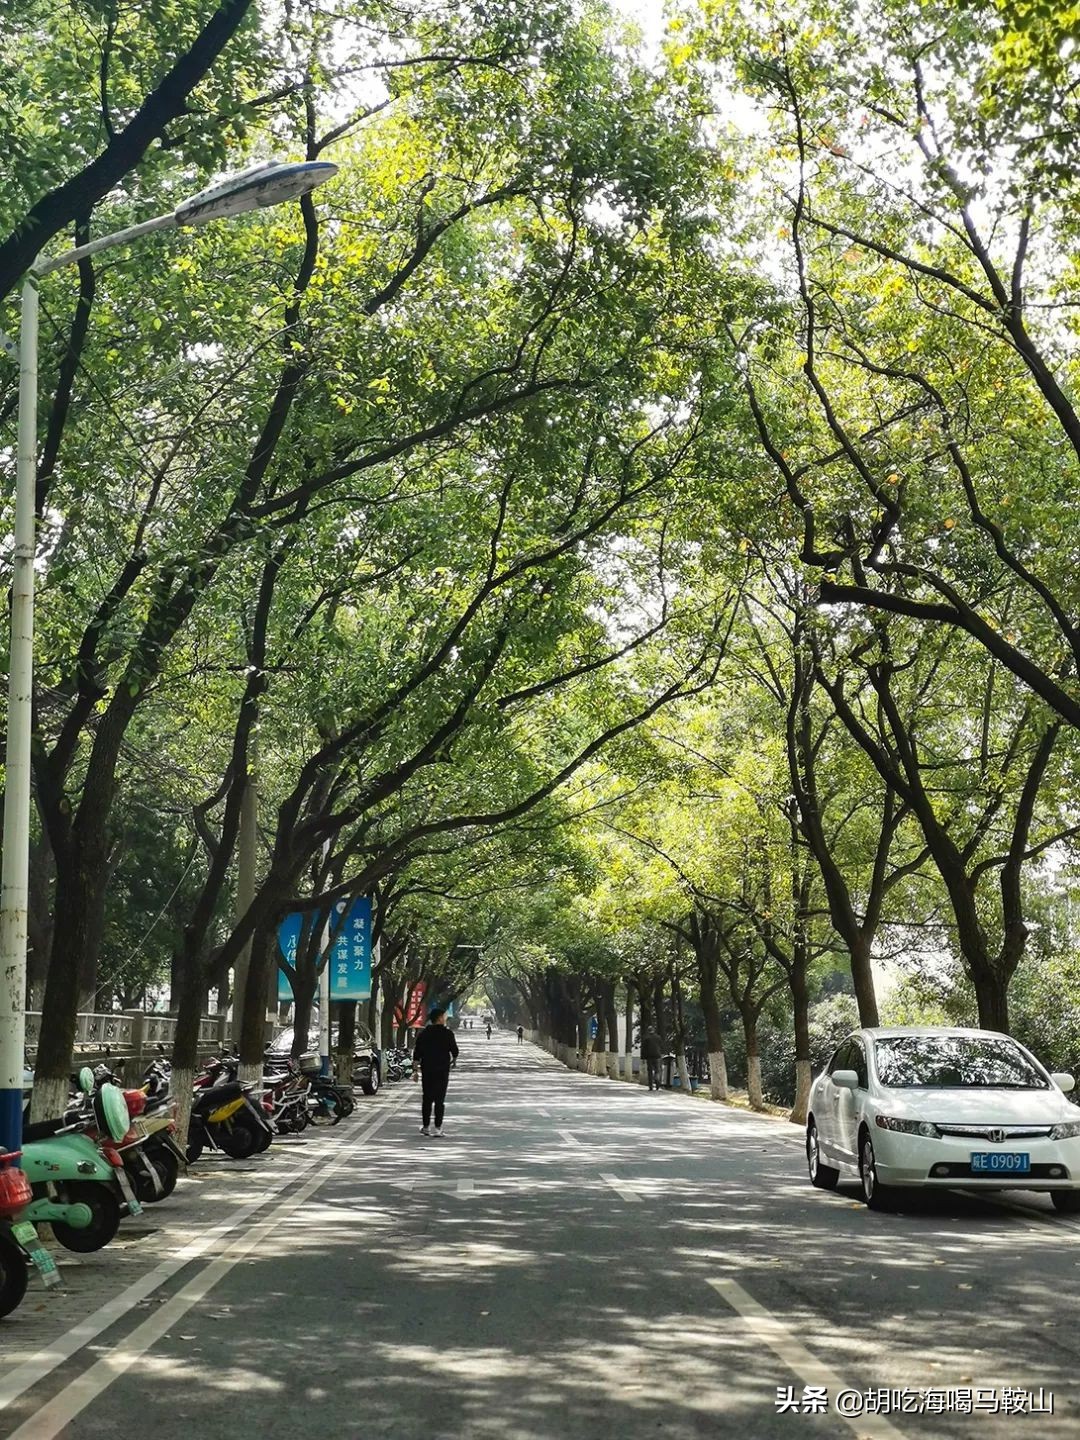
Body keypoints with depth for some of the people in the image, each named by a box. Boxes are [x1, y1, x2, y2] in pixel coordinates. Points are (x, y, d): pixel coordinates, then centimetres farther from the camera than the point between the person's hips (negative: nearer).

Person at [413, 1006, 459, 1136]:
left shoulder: (424, 1033, 2)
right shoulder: (447, 1033, -7)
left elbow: (417, 1053, 0)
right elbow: (454, 1051, 2)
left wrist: (415, 1069, 4)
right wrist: (454, 1060, 23)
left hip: (427, 1070, 3)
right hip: (442, 1070, -3)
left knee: (427, 1099, 12)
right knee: (439, 1099, 0)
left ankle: (426, 1127, 17)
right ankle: (438, 1128, -4)